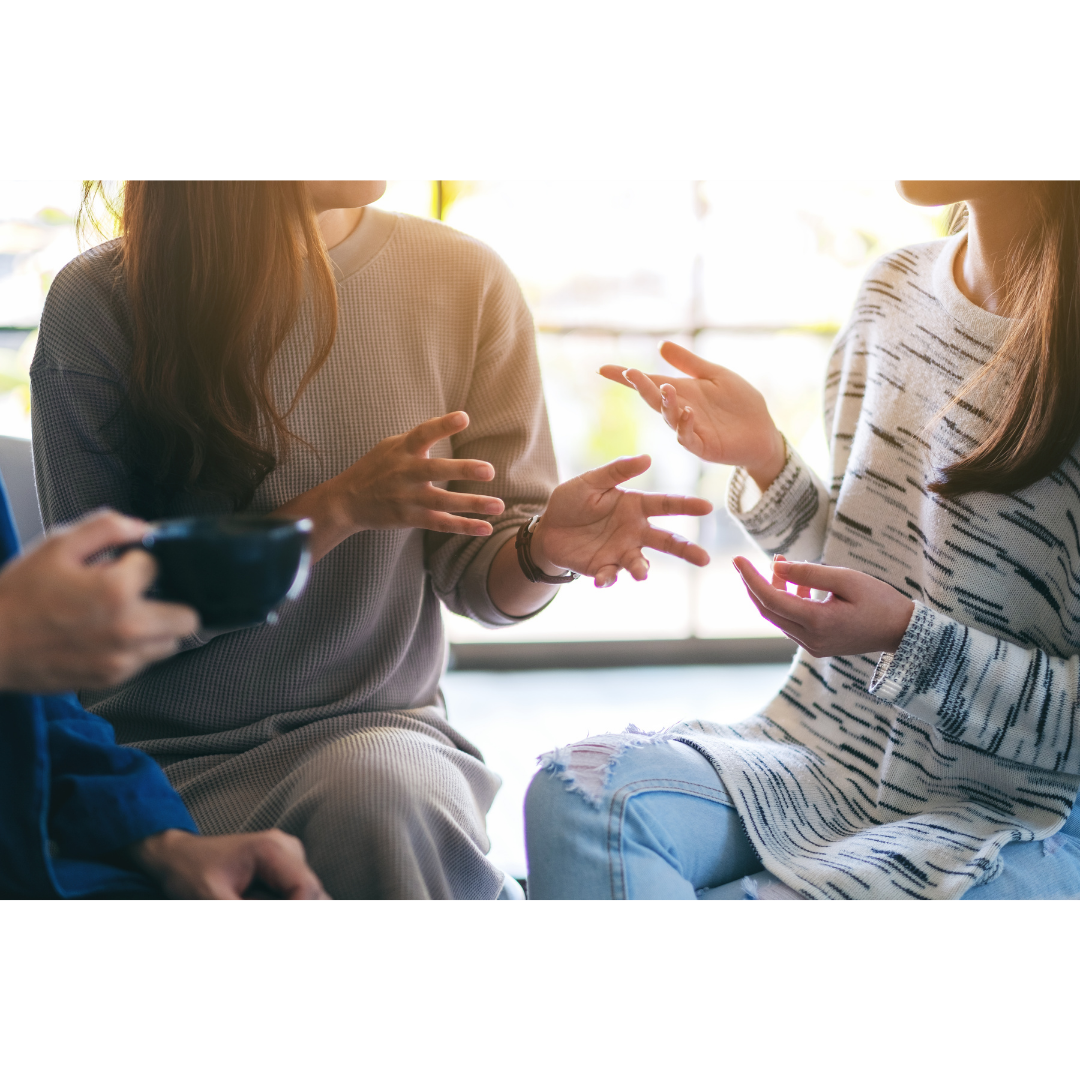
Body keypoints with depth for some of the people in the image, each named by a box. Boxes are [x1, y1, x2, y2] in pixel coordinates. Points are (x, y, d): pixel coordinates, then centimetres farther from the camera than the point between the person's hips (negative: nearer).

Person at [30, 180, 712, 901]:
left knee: (387, 792, -34)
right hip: (158, 752, -2)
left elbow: (479, 578, 3)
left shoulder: (468, 281, -1)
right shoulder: (98, 303, -8)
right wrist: (337, 509, -20)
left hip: (374, 731, 2)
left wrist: (542, 551, -22)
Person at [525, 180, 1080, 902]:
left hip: (1010, 816, -6)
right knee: (576, 790, -23)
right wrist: (766, 460, 0)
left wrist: (907, 639, -22)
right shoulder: (896, 288, 7)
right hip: (821, 757, 6)